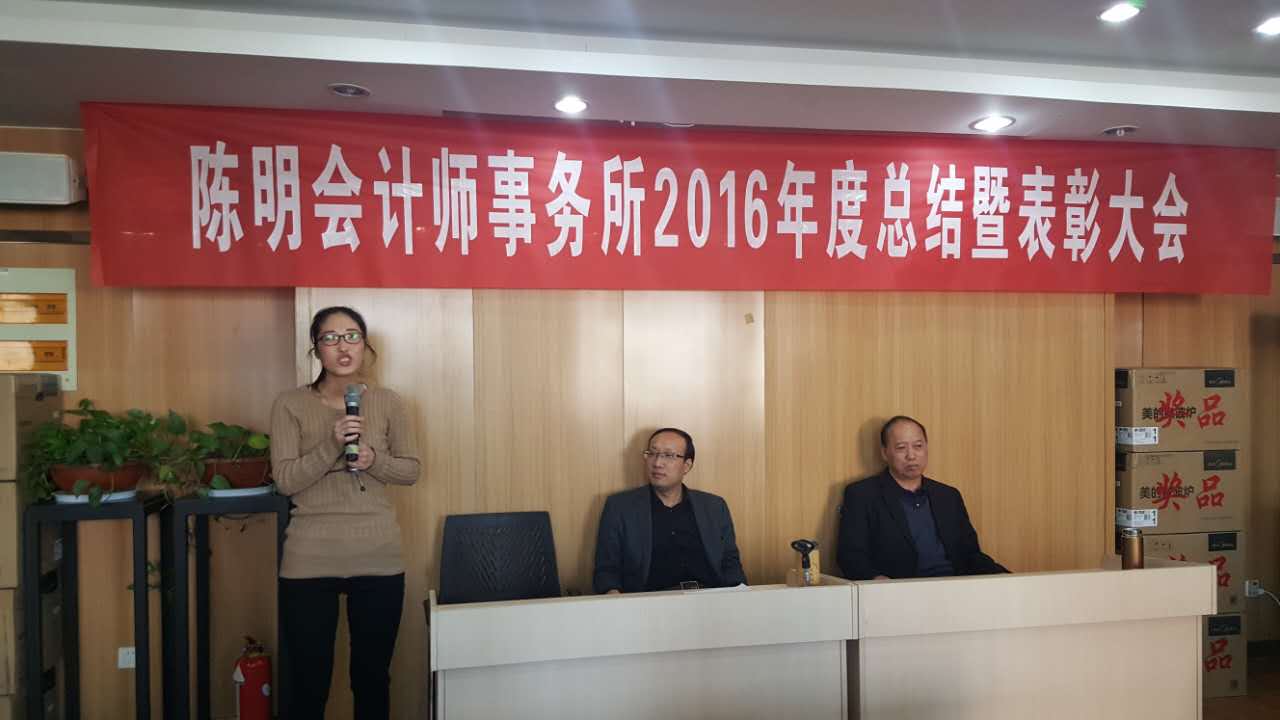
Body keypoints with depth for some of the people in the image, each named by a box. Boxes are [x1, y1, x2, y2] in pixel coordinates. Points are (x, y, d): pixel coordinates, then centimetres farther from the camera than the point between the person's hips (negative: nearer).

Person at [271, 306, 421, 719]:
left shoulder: (388, 403, 2)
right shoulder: (290, 405, -3)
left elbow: (411, 469, 5)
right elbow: (284, 480, -8)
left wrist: (373, 459, -14)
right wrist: (332, 445, -22)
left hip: (378, 559, 2)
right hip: (310, 561, -1)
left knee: (373, 677, 14)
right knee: (308, 682, 9)